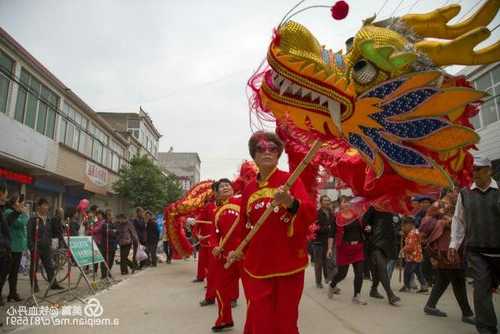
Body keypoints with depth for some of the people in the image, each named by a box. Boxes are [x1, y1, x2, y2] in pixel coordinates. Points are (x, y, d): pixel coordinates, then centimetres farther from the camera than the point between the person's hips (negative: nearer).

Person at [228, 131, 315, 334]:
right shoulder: (248, 190, 7)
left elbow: (310, 215, -18)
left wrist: (291, 203, -36)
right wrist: (239, 250, 9)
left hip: (288, 265, -2)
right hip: (256, 266, 3)